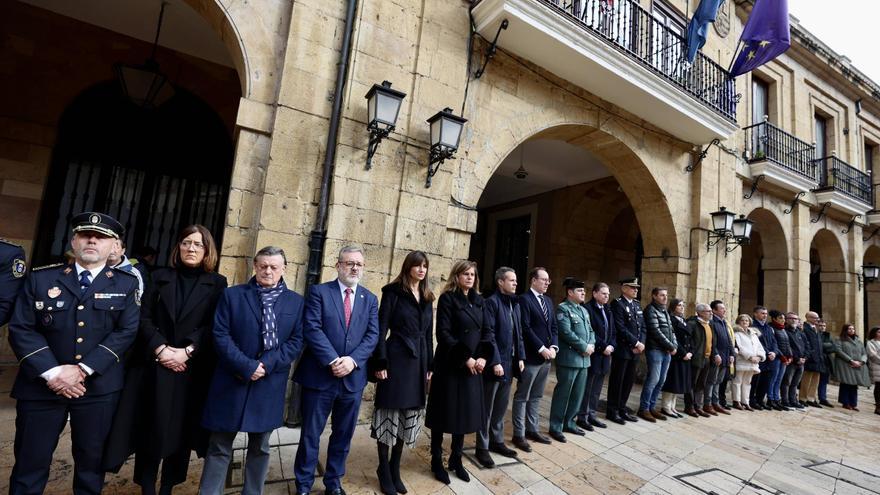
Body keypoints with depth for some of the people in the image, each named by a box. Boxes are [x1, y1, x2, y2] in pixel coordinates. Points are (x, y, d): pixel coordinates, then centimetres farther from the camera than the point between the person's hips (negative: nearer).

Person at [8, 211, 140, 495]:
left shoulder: (126, 285, 0)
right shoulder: (40, 278, 3)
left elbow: (127, 331, -7)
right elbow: (21, 329, -2)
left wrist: (83, 369, -15)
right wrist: (52, 372, -13)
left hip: (99, 387, 0)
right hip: (41, 384, 1)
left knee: (91, 459, 11)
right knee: (30, 462, 11)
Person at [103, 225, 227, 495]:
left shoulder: (217, 283, 1)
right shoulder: (160, 277, 8)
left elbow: (213, 326, -5)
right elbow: (144, 318, 1)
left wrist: (186, 352, -16)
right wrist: (161, 349, -13)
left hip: (192, 369, -1)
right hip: (154, 365, 2)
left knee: (181, 431, 8)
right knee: (148, 430, 7)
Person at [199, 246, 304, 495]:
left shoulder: (296, 302, 2)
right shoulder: (232, 295, 0)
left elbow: (297, 341, -2)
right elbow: (220, 335, -7)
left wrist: (267, 364, -14)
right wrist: (247, 366, -16)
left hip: (270, 385, 1)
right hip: (232, 381, -1)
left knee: (260, 447, 15)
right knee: (220, 447, 10)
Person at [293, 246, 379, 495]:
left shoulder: (370, 299, 7)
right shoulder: (319, 292, -4)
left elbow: (373, 334, 0)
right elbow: (312, 329, -13)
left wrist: (353, 360, -15)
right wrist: (333, 361, -20)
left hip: (353, 377, 3)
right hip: (320, 375, -3)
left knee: (343, 435, 17)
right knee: (311, 434, 11)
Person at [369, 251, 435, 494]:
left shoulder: (427, 298, 11)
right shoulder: (393, 292, -6)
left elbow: (428, 334, 14)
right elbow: (381, 328, -10)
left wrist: (430, 365, 11)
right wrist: (380, 362, -15)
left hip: (419, 360, 6)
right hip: (396, 358, -5)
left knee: (409, 415, 13)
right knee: (390, 413, 5)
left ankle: (395, 468, 30)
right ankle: (384, 470, 25)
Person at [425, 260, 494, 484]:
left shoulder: (479, 301, 9)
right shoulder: (447, 298, -9)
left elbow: (487, 331, 7)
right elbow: (443, 333, -16)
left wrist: (483, 357, -8)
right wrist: (465, 358, -17)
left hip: (474, 365, 6)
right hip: (450, 365, -5)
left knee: (465, 412, 13)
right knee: (445, 413, 6)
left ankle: (456, 459, 30)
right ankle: (437, 461, 24)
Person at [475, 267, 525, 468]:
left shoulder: (515, 304, 11)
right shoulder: (491, 302, -13)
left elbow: (519, 333, 16)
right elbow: (489, 334, -17)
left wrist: (520, 357, 9)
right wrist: (495, 361, -19)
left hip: (510, 362, 7)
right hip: (495, 363, -7)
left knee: (501, 406, 18)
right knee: (487, 407, 6)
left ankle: (497, 441, 33)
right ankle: (482, 447, 19)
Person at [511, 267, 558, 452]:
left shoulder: (548, 301, 14)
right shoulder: (524, 299, -11)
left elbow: (553, 327, 13)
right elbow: (525, 328, -17)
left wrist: (553, 347, -2)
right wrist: (542, 349, -16)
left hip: (546, 356, 8)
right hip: (531, 356, -8)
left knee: (536, 396, 17)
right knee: (522, 397, 4)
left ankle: (532, 429, 29)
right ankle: (519, 434, 14)